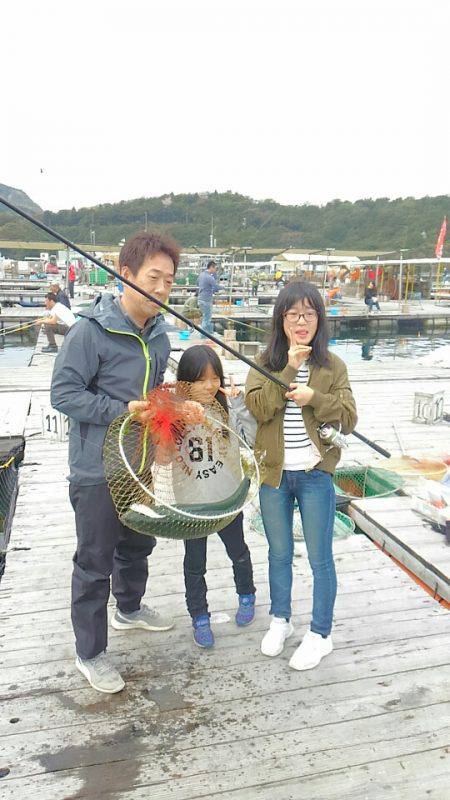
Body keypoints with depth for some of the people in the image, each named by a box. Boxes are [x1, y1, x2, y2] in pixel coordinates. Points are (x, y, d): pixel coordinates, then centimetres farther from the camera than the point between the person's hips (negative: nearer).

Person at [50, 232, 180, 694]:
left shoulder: (159, 334, 5)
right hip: (98, 469, -8)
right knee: (95, 561, 6)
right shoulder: (91, 331, -20)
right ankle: (90, 652, 25)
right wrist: (121, 411, -25)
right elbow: (63, 393, -19)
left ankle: (129, 609, 51)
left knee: (139, 543, 25)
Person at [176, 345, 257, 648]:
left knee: (238, 552, 24)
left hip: (228, 499, 2)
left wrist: (240, 405, -19)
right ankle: (200, 617, 35)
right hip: (191, 503, -1)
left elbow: (252, 439, -11)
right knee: (195, 564, 15)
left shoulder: (228, 409, -10)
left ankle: (247, 596, 50)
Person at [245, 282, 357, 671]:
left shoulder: (332, 366, -1)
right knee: (279, 553, 18)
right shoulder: (265, 362, 0)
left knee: (320, 558, 9)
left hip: (315, 474, -1)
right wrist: (289, 369, -20)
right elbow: (258, 407, -15)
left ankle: (320, 634, 27)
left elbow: (348, 419, -6)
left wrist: (314, 398, -21)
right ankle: (281, 620, 38)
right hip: (274, 474, 1)